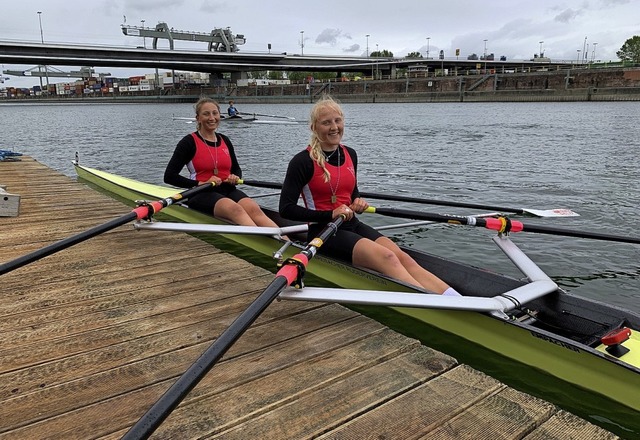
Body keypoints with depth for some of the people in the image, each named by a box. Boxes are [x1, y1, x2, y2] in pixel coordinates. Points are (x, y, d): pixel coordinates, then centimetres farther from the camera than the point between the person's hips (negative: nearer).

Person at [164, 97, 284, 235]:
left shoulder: (225, 140, 16)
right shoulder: (189, 142, 0)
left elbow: (236, 168, 29)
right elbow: (169, 176, -5)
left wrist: (235, 177, 3)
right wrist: (200, 183, -16)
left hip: (228, 190, 5)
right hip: (202, 194, -4)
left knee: (254, 209, -29)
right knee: (235, 209, -37)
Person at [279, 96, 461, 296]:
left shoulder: (350, 154, 11)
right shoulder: (303, 161, -8)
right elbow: (286, 209, -13)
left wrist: (358, 202, 1)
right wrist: (330, 214, -21)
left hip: (353, 226, 6)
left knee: (402, 257, -18)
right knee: (387, 258, -27)